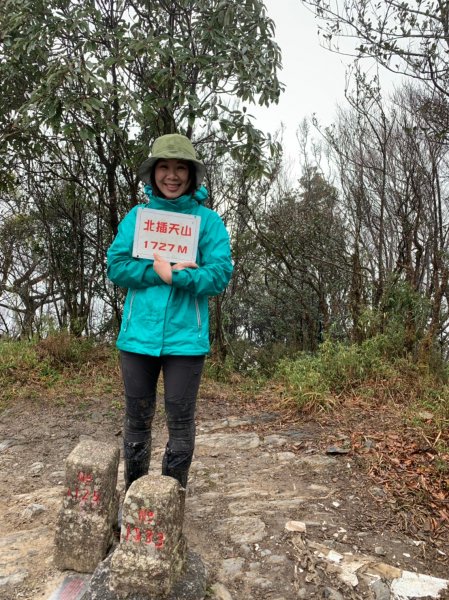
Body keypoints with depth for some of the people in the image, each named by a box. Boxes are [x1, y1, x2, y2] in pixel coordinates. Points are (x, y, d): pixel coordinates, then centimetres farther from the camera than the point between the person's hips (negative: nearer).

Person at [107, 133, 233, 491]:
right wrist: (164, 272, -13)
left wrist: (173, 275, -18)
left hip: (185, 337, -2)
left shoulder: (208, 220, 1)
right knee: (137, 419, 13)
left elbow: (220, 275, -7)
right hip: (139, 335, 2)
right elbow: (116, 266, -1)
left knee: (181, 420, 8)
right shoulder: (137, 216, 8)